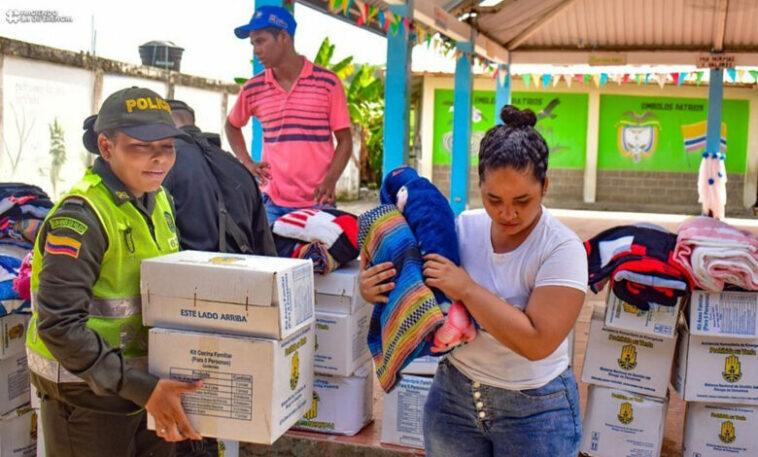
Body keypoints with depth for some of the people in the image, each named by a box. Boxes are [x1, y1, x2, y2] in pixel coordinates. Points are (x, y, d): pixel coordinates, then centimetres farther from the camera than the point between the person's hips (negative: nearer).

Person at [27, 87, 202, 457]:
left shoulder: (158, 198, 3)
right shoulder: (81, 216, -22)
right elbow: (59, 325, -26)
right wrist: (140, 388, -29)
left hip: (148, 382, 7)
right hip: (87, 397, -7)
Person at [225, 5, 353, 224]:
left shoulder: (327, 82, -3)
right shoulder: (252, 89, 5)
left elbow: (345, 140, 0)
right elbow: (232, 125, 24)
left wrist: (330, 181, -16)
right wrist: (247, 162, 9)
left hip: (318, 203, -2)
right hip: (274, 204, 3)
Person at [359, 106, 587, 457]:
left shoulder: (561, 249, -17)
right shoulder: (462, 228, -5)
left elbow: (538, 342, -25)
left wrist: (467, 289, -25)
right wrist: (375, 287, -14)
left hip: (533, 410, -3)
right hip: (453, 393, 4)